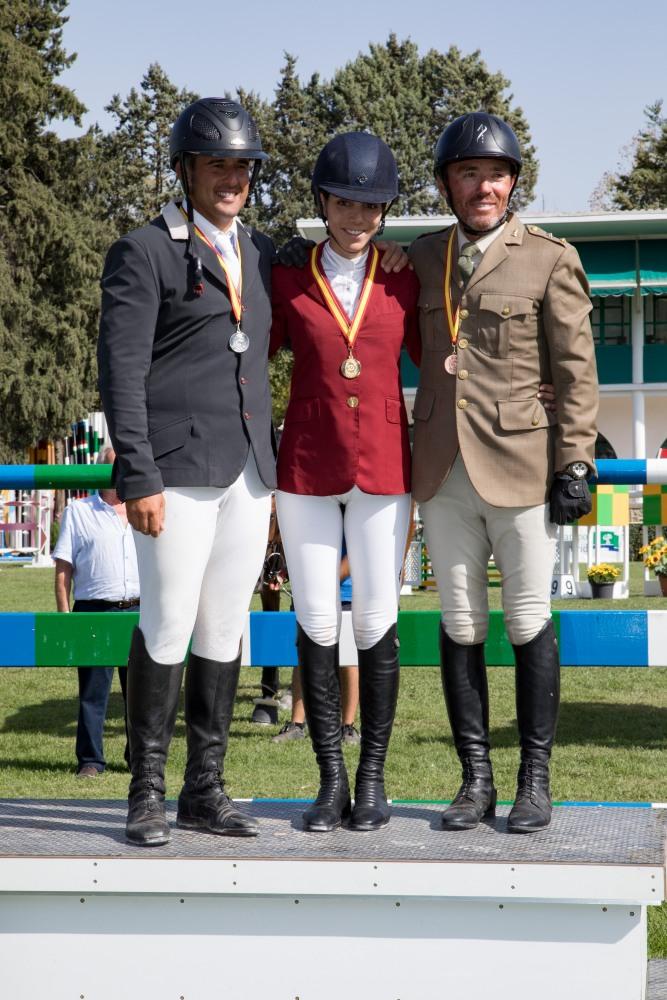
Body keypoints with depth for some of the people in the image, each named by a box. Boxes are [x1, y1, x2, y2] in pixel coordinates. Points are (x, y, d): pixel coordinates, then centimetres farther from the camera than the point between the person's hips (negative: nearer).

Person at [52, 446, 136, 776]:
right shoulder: (78, 512, 6)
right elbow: (63, 569, 3)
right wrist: (64, 615, -5)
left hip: (140, 612, 3)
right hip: (94, 612, -2)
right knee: (93, 691, -1)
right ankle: (90, 760, 6)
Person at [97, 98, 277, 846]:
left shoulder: (260, 254, 16)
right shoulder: (143, 253, -3)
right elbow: (121, 374, -9)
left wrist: (270, 468, 16)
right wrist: (137, 478, -16)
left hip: (247, 472, 6)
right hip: (178, 469, -6)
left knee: (225, 630, 7)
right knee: (168, 628, -5)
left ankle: (205, 789, 14)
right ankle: (147, 793, 4)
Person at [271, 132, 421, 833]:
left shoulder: (402, 282, 5)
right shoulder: (286, 280, 4)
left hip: (382, 467, 0)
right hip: (305, 467, 0)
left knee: (376, 622, 1)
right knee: (316, 622, 0)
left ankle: (372, 778, 10)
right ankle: (331, 780, 9)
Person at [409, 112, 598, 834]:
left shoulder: (549, 259, 0)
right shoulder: (420, 258, 12)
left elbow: (576, 369, -1)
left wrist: (575, 462, -8)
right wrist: (403, 456, 13)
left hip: (519, 466, -4)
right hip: (442, 471, 4)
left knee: (528, 623, 2)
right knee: (460, 625, 6)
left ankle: (535, 781, 11)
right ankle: (475, 780, 14)